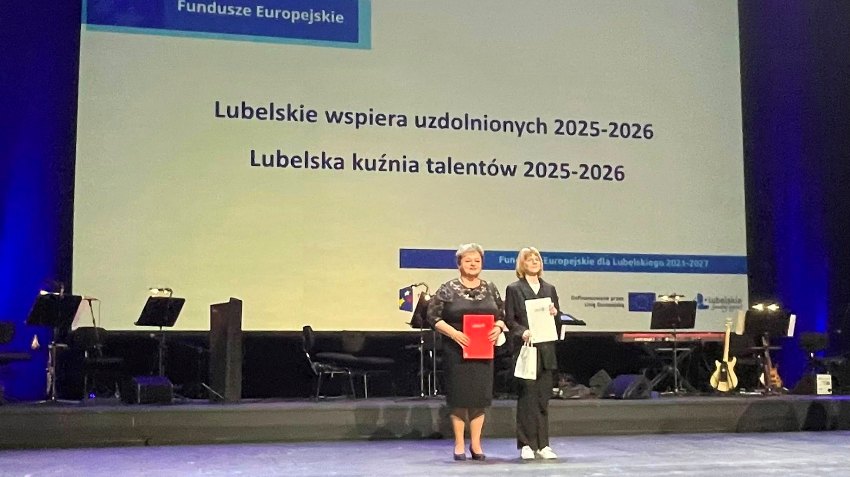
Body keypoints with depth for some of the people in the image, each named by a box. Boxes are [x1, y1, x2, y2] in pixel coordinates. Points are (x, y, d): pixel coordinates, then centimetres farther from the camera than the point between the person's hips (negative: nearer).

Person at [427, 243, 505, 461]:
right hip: (457, 350, -3)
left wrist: (498, 327, -7)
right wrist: (453, 332, -17)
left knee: (481, 394, 4)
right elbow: (433, 316, -5)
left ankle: (476, 443, 15)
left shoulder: (490, 289, 10)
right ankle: (459, 444, 11)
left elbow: (502, 315, 15)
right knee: (459, 394, 0)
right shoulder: (448, 289, -2)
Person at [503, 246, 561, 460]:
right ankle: (526, 445, 4)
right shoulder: (514, 289, 3)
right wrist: (523, 332, -19)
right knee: (527, 396, -3)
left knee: (543, 398, 5)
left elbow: (557, 319, 17)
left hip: (546, 349, 4)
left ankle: (542, 444, 11)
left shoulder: (549, 289, 16)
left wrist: (555, 313, -5)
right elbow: (509, 320, -2)